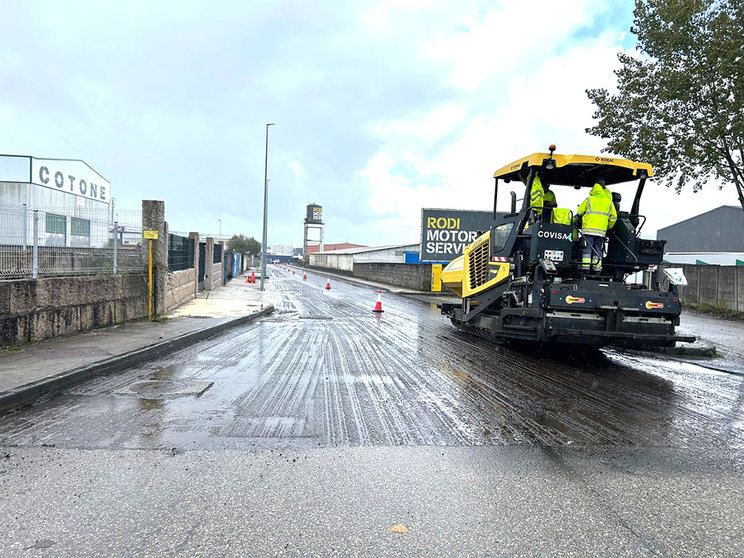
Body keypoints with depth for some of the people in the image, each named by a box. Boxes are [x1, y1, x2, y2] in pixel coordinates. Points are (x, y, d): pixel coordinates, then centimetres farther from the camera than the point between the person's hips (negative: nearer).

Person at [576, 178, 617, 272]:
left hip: (588, 228, -3)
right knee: (598, 249, 8)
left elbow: (579, 212, 9)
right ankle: (597, 267, 4)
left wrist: (575, 220, 29)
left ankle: (585, 267, -10)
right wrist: (609, 227, 28)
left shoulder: (589, 200, 1)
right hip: (602, 230, 3)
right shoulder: (609, 202, 11)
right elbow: (614, 217, 15)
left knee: (587, 248, -3)